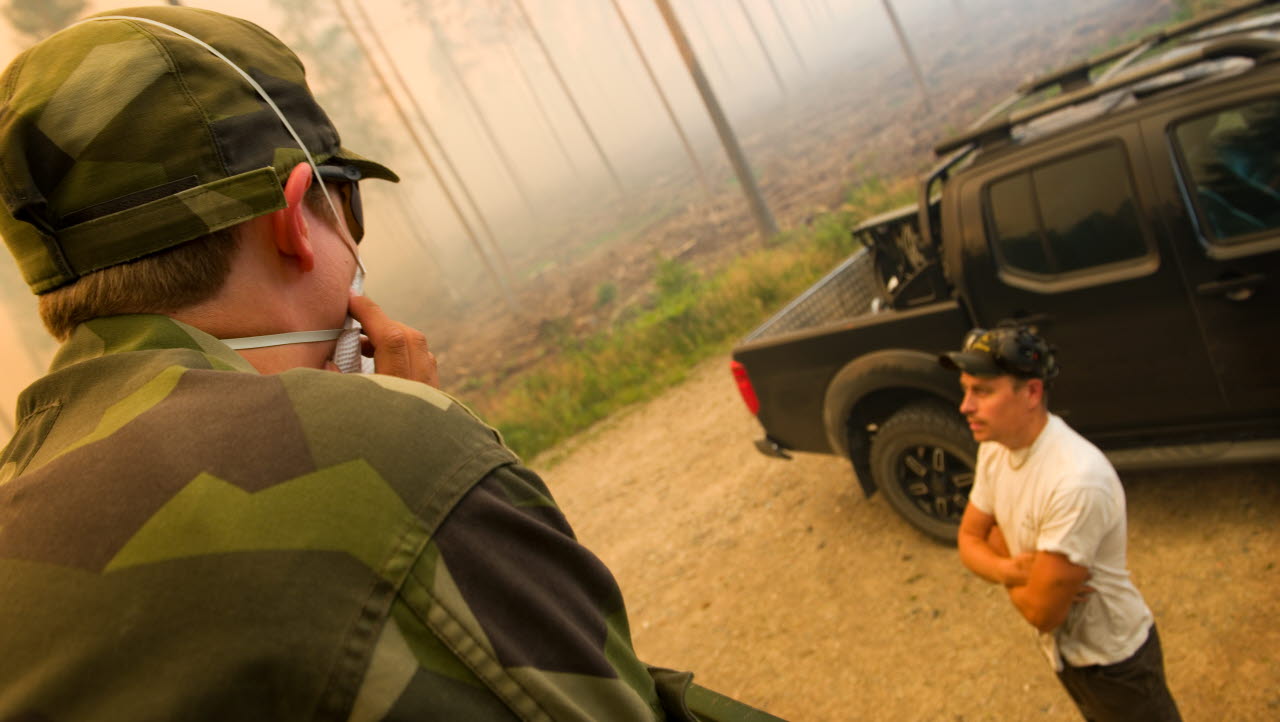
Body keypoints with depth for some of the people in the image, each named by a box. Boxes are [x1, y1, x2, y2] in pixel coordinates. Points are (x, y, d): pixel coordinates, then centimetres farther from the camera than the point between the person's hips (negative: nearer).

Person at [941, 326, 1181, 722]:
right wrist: (1009, 569, -22)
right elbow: (969, 538, -1)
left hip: (1114, 662, -8)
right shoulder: (995, 449, -10)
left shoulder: (1078, 480, -37)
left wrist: (998, 541, -14)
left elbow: (1042, 611, -31)